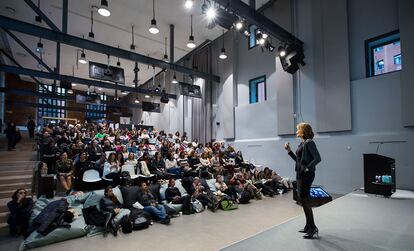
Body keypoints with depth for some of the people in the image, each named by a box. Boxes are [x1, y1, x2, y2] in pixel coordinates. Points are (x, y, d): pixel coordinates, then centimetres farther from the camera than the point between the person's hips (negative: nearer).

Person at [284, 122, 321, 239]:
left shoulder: (309, 143, -13)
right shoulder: (302, 144, 14)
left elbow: (317, 158, -20)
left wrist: (307, 168, -22)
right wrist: (289, 151, 14)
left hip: (307, 175, -10)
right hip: (300, 174, 10)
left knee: (304, 199, -4)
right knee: (303, 199, 14)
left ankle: (312, 227, 9)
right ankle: (308, 226, 26)